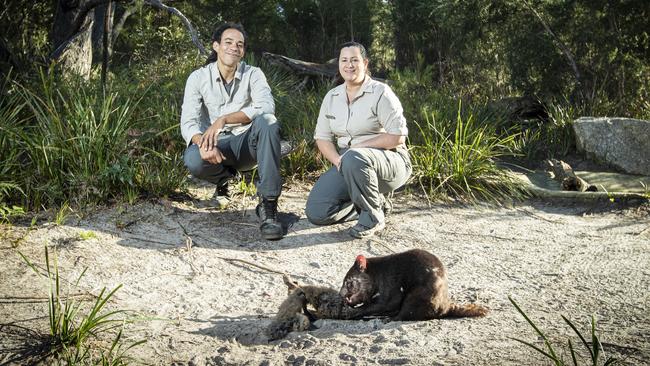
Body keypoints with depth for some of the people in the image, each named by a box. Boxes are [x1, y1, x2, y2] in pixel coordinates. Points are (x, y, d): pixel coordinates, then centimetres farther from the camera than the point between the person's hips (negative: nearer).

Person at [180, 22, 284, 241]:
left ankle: (268, 205, -31)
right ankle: (224, 176, 6)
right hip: (217, 148, 0)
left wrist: (223, 120, -34)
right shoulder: (198, 78, -2)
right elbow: (188, 122, -12)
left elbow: (266, 106, -23)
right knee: (193, 161, -34)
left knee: (267, 121, -32)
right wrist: (203, 143, -36)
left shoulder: (253, 74, -2)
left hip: (247, 143, 0)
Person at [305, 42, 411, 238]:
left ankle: (374, 216, -16)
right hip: (346, 164, 6)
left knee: (353, 158, -41)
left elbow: (397, 136, -15)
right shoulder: (332, 97, 9)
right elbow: (322, 137, 8)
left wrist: (358, 147, -18)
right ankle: (376, 202, 8)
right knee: (316, 212, -13)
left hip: (388, 159, -6)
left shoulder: (380, 93, -9)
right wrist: (337, 160, -12)